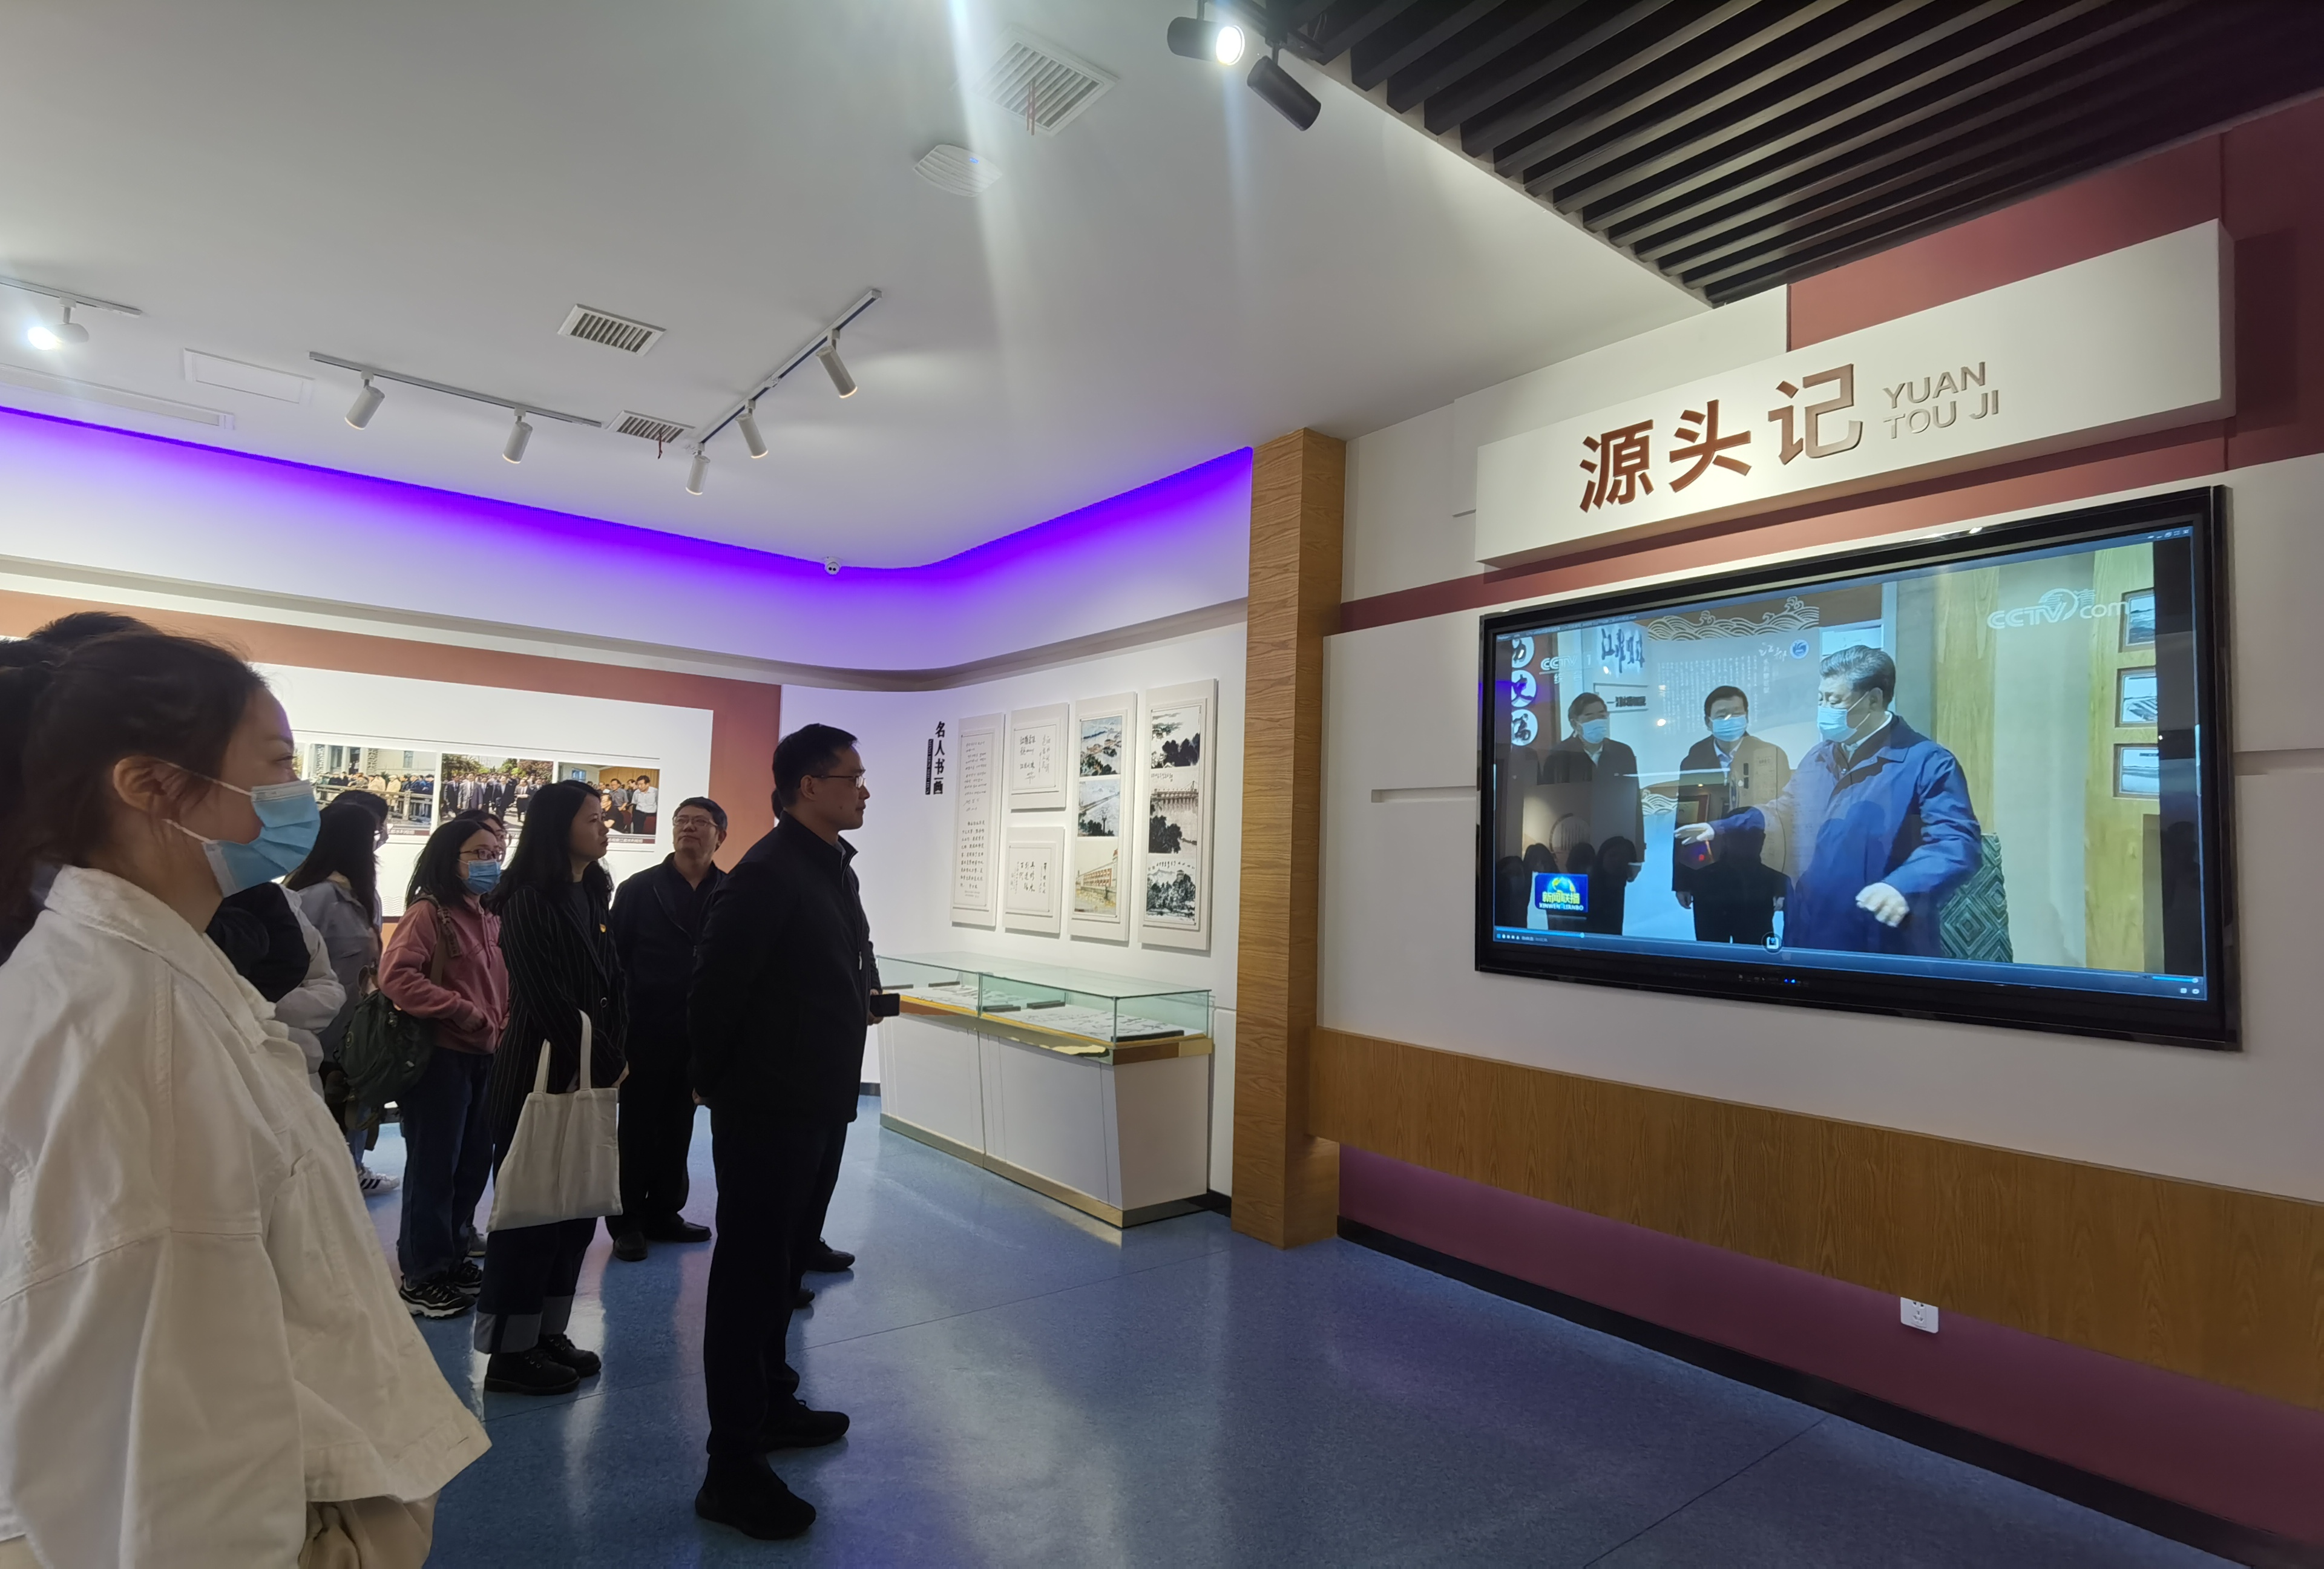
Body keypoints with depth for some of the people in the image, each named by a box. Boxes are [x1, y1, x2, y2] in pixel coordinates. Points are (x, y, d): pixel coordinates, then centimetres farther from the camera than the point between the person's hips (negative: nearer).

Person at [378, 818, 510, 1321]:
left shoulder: (493, 918, 10)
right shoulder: (428, 913, -12)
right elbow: (396, 976, -23)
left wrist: (506, 1027, 5)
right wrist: (462, 1012, -21)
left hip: (486, 1056, 8)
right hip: (439, 1056, -7)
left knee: (474, 1162, 15)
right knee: (434, 1165, 3)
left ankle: (452, 1256, 31)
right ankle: (422, 1274, 17)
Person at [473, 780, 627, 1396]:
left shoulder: (593, 897, 10)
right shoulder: (530, 902, -13)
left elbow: (613, 983, 9)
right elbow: (549, 1000, -17)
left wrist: (612, 1056, -5)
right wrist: (607, 1065, -10)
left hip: (590, 1077, 8)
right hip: (540, 1076, -7)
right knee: (530, 1210, 3)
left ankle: (548, 1333, 26)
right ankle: (509, 1352, 16)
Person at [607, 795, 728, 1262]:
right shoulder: (638, 889, -3)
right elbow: (614, 960, -3)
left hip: (700, 1032, 2)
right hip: (645, 1031, -2)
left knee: (678, 1128, 14)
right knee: (637, 1129, 9)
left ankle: (664, 1213, 28)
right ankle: (628, 1221, 23)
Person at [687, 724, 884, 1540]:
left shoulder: (836, 868, 10)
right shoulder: (767, 874, -20)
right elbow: (714, 990, -20)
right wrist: (718, 1082, -8)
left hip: (820, 1106, 9)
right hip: (767, 1111, -9)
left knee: (785, 1261, 22)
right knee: (751, 1274, 2)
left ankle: (771, 1404, 40)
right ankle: (732, 1471, 15)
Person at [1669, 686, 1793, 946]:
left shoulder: (1772, 756, -3)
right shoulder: (1693, 761, 2)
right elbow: (1683, 821, 4)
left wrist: (1783, 882, -7)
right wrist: (1681, 881, 4)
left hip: (1755, 878, -2)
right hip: (1706, 878, 2)